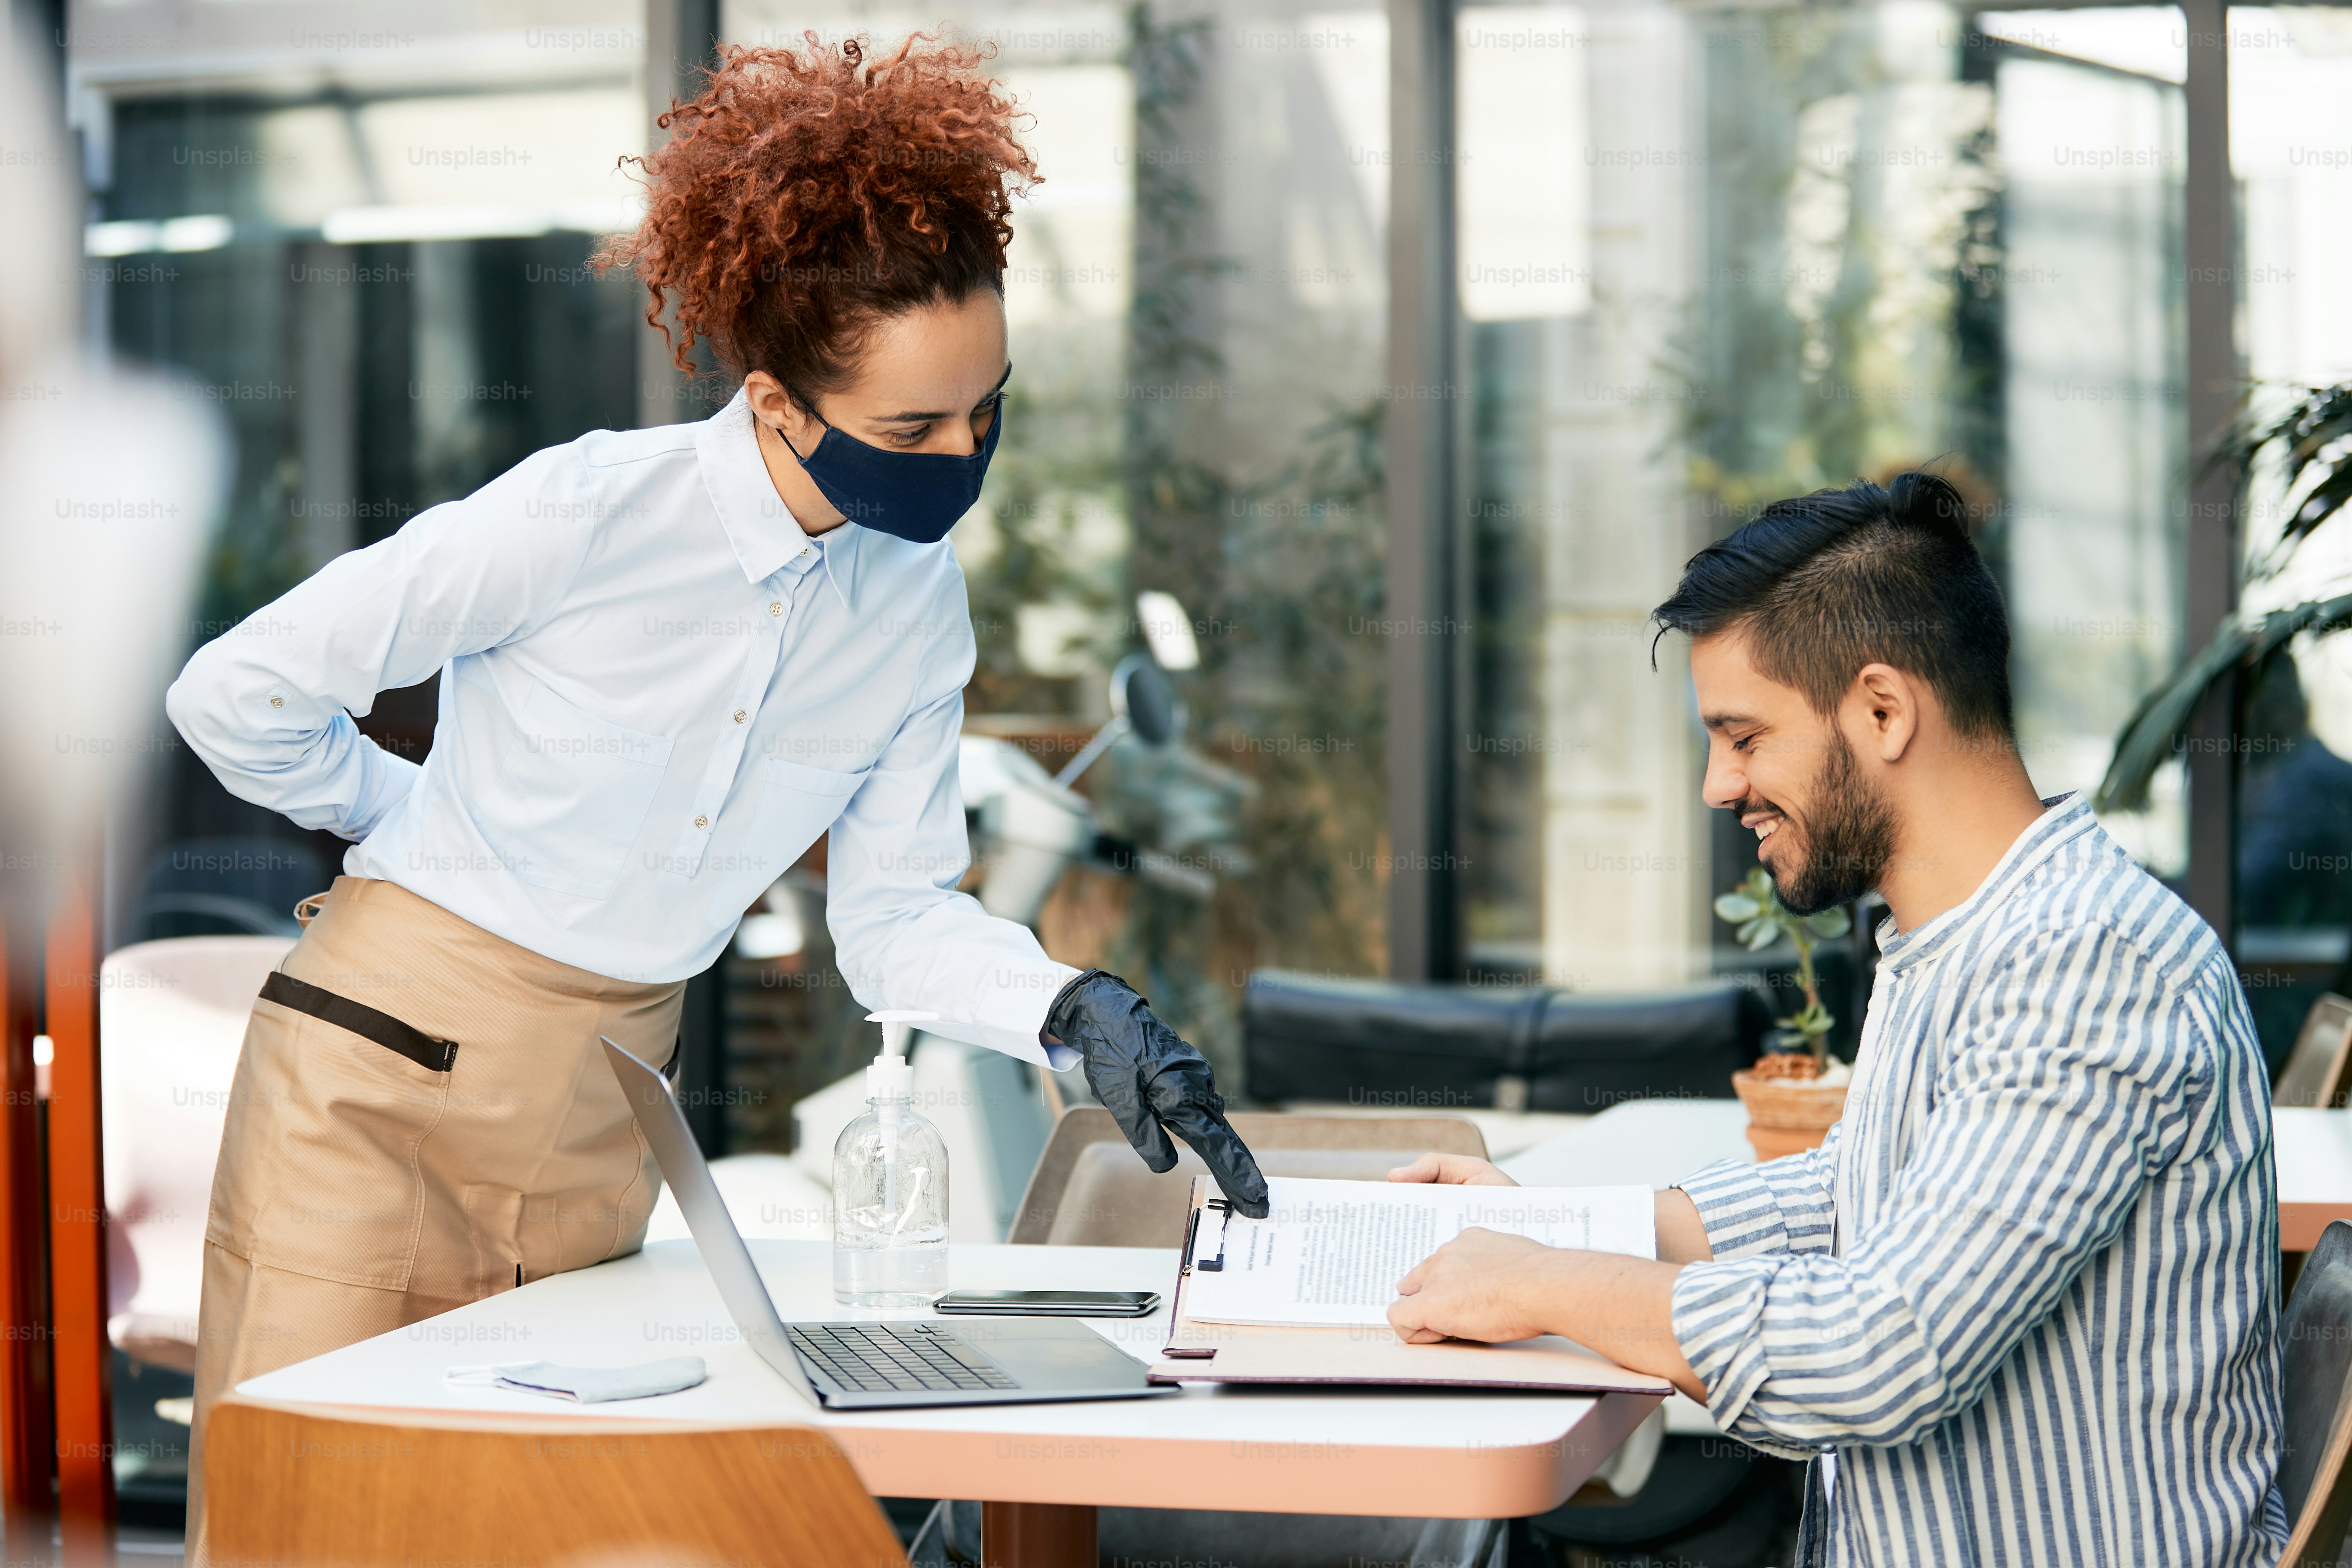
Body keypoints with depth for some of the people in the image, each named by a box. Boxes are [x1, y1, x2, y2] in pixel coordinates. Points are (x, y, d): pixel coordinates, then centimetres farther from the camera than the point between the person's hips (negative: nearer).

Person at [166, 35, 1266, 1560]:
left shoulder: (920, 603, -1)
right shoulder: (593, 514, -20)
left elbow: (896, 914, 5)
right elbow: (239, 695, -13)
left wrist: (1074, 1009, -13)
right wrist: (409, 818, 4)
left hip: (602, 1126, 5)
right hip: (383, 1085, -5)